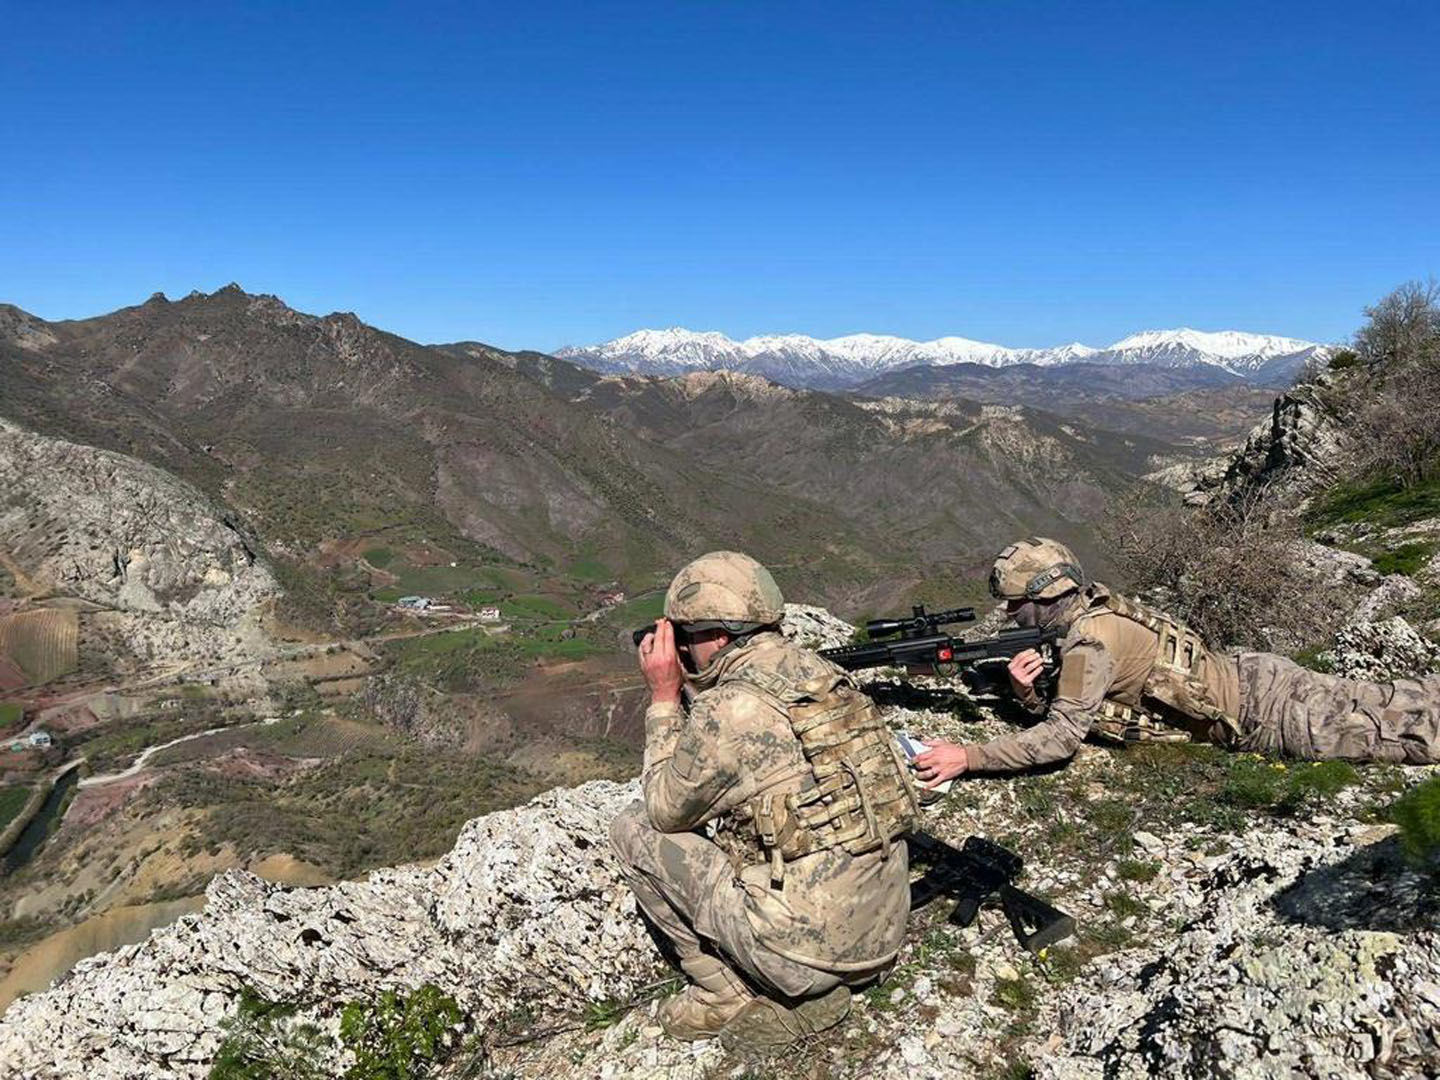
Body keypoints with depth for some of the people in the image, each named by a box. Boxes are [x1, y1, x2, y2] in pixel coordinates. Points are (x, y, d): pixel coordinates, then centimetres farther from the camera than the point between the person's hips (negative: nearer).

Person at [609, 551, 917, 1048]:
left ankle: (733, 999, 11)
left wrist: (664, 698, 4)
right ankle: (812, 991, 18)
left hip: (808, 950, -8)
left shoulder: (727, 709, -18)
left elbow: (666, 810, 0)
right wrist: (692, 688, 15)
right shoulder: (822, 673, 5)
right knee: (730, 825, 28)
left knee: (634, 829, 4)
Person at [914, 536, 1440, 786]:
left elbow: (1063, 735, -31)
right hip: (1248, 676, 7)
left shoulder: (1088, 641, -26)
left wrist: (968, 757, -34)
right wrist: (1025, 693, -17)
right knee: (1376, 702, 18)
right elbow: (1061, 708, 5)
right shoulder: (1089, 610, 1)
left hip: (1262, 707, -7)